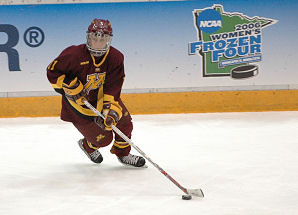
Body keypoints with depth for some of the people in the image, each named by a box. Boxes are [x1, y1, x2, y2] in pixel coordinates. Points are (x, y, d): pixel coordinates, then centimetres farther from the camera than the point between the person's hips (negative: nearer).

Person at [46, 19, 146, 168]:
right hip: (78, 103, -5)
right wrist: (70, 86, -27)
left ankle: (123, 153, 18)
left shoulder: (115, 58, -13)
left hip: (101, 97, 5)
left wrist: (110, 110, -29)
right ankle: (88, 146, 32)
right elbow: (52, 71, -15)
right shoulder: (74, 55, -24)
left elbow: (113, 88, -17)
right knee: (103, 137, -6)